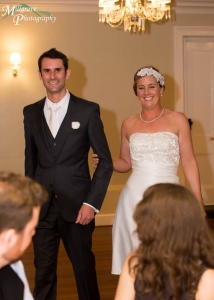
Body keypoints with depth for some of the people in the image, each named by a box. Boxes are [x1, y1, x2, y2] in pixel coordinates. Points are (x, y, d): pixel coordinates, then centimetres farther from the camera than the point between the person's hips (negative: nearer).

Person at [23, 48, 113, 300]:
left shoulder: (88, 111, -4)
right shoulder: (31, 112, 7)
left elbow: (105, 161, -3)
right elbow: (30, 159, 13)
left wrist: (92, 203, -10)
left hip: (76, 206, -3)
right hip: (42, 207, 3)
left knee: (84, 268, 10)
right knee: (43, 271, 10)